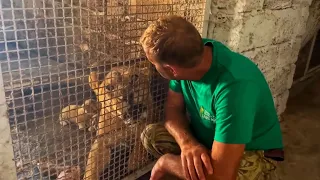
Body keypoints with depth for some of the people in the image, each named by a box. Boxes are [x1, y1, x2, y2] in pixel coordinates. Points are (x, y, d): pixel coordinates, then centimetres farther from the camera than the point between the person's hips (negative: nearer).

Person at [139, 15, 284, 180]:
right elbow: (173, 108, -7)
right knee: (150, 135, -10)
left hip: (251, 152, -6)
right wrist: (187, 142, -28)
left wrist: (165, 162, -23)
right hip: (208, 136, 6)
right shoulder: (186, 56, -18)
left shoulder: (234, 86, -39)